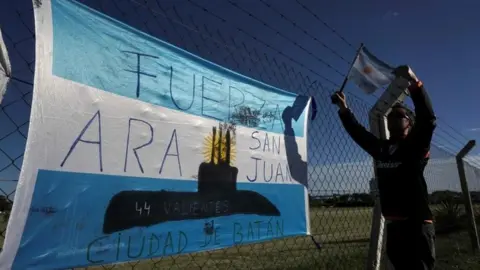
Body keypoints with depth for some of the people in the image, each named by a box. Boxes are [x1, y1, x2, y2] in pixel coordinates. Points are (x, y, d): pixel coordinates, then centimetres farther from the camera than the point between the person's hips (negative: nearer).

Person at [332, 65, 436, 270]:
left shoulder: (416, 146, -3)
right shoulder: (381, 148, 13)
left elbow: (427, 119, -20)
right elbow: (358, 133, 22)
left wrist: (414, 83, -30)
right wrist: (344, 109, 18)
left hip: (417, 225, -6)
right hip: (393, 226, 6)